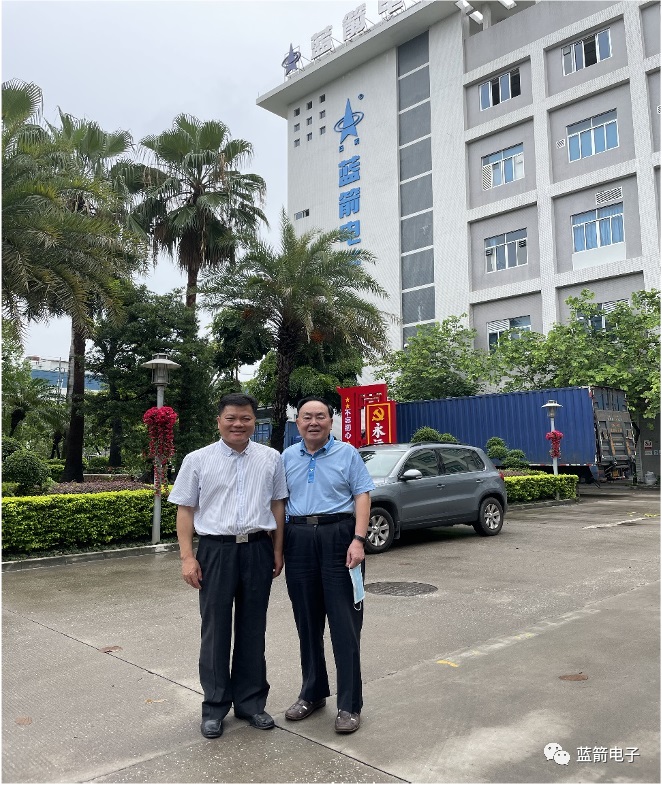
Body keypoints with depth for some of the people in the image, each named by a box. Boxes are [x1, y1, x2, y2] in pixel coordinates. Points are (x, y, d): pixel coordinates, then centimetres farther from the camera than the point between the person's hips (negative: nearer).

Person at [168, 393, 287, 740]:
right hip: (216, 549, -1)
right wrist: (187, 557, -6)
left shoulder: (270, 458, 5)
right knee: (216, 629, 8)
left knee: (253, 629, 12)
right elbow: (185, 510, 1)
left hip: (258, 549, 2)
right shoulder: (198, 460, 0)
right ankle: (214, 707, 23)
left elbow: (277, 505, 9)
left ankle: (251, 702, 28)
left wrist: (277, 550, 6)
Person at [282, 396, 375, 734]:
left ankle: (349, 705, 9)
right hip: (298, 539, 4)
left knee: (344, 624, -1)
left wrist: (358, 540, -15)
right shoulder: (287, 457, 12)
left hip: (338, 537, -4)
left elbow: (362, 496, -4)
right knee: (307, 623, 13)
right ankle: (312, 693, 29)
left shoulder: (346, 453, 2)